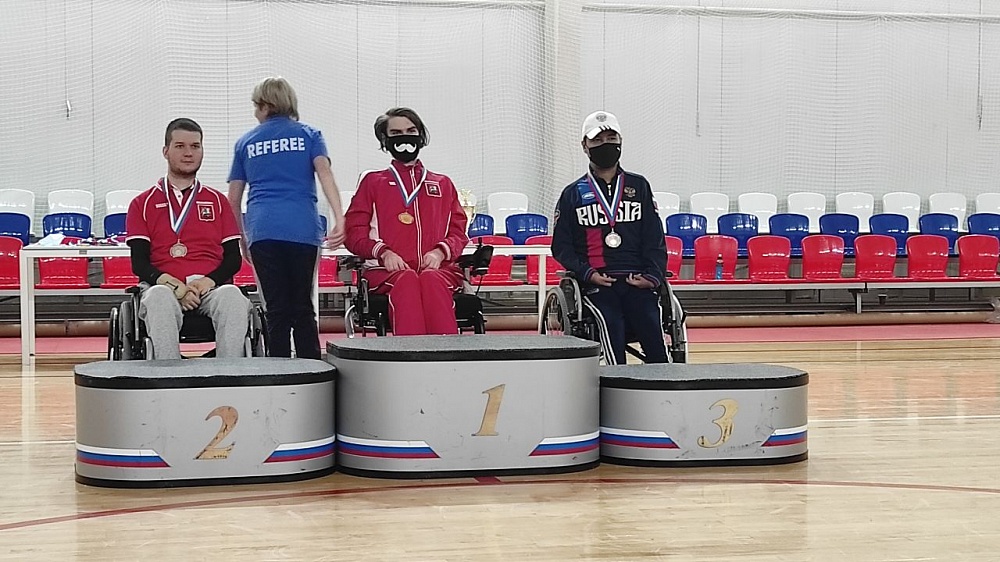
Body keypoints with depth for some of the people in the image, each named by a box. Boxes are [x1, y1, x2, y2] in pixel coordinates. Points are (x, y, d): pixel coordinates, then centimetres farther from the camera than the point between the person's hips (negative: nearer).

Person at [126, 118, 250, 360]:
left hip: (211, 287, 1)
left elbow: (233, 258, 12)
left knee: (233, 297, -35)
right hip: (163, 286, -1)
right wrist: (172, 285, -14)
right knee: (159, 298, -38)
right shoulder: (143, 204, 16)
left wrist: (208, 281, -10)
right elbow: (139, 263, 6)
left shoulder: (218, 201, 21)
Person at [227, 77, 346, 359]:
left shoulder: (246, 142, 18)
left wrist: (243, 241, 25)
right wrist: (340, 219, -15)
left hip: (262, 231, 1)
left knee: (277, 309, 2)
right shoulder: (309, 135, 13)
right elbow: (324, 172, -4)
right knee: (303, 307, 5)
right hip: (302, 229, -1)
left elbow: (233, 199, 17)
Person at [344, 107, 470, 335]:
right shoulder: (372, 182, 24)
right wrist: (383, 252, -7)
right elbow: (354, 232, 14)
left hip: (437, 268, 1)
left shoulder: (443, 184, 29)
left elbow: (458, 231, 19)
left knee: (431, 280, -38)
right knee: (406, 280, -39)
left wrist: (440, 252, -4)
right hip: (387, 270, -1)